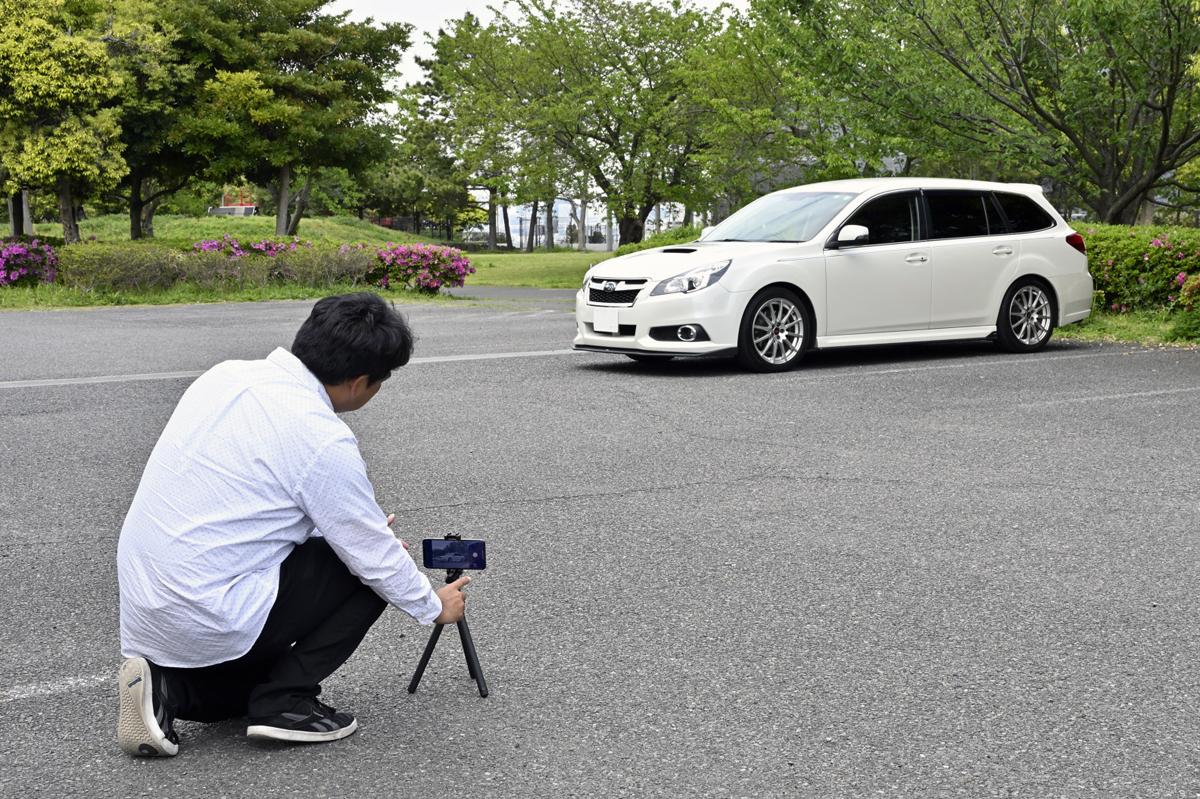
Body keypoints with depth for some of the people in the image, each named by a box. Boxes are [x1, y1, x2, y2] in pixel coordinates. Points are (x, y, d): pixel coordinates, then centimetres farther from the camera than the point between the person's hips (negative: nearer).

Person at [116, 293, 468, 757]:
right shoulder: (323, 440, -18)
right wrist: (435, 607, 14)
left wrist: (367, 537, 26)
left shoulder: (227, 375, 5)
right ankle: (284, 700, 1)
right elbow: (377, 559, -7)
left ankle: (170, 688, 8)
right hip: (211, 621, -8)